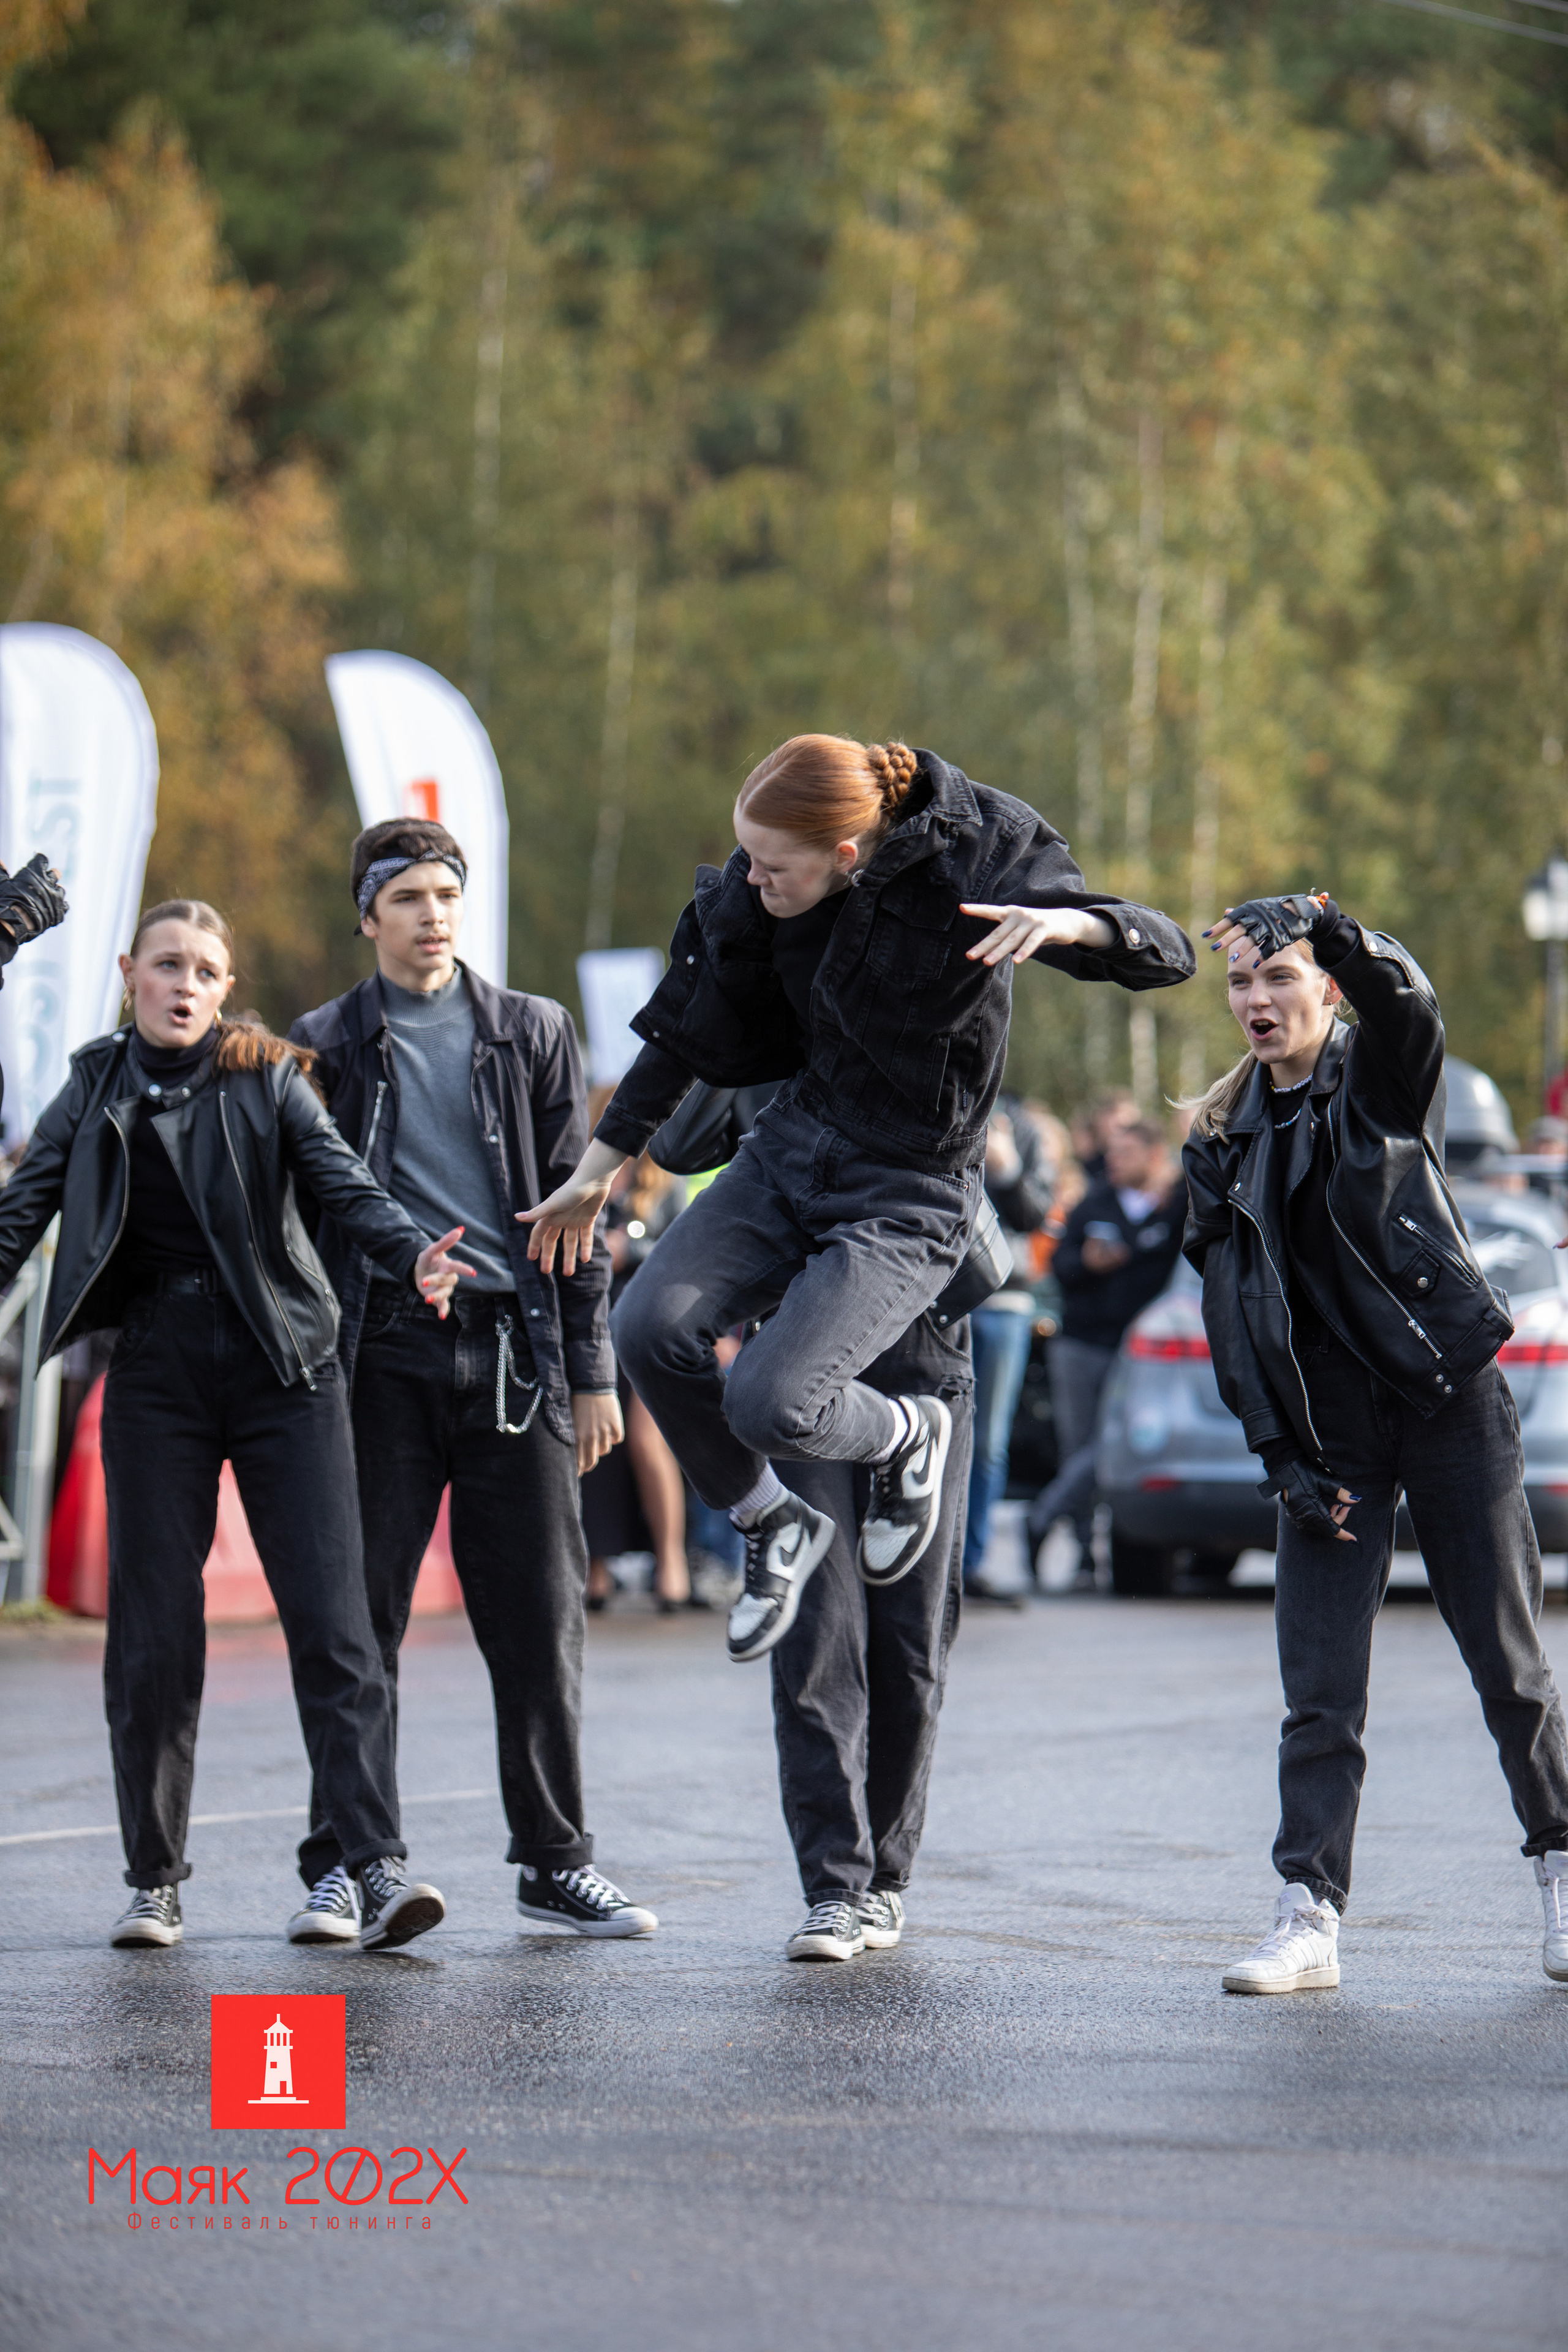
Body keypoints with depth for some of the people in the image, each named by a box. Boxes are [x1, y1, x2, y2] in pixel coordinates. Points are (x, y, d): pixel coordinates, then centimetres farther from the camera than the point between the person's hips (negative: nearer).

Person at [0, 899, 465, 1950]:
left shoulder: (267, 1077, 4)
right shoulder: (97, 1089, 10)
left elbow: (343, 1178, -9)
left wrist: (411, 1256, -27)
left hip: (283, 1369, -2)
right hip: (157, 1374, 2)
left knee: (332, 1621, -9)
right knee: (153, 1635, 2)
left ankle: (380, 1869, -14)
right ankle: (155, 1881, 13)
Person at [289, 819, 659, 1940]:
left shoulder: (532, 1032, 10)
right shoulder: (326, 1043, 8)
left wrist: (592, 1369, 4)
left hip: (513, 1349, 1)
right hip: (384, 1355, -1)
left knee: (540, 1615, 0)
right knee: (365, 1610, -1)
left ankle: (555, 1859, 9)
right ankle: (346, 1857, 8)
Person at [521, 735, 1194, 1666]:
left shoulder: (968, 866, -20)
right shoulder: (758, 894, -6)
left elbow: (1167, 954, -23)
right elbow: (693, 1027, 10)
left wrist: (1062, 922, -44)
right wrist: (602, 1163, 13)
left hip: (909, 1201, -5)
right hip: (793, 1147, 6)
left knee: (767, 1406, -21)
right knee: (651, 1326, -15)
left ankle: (909, 1438, 15)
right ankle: (775, 1527, 9)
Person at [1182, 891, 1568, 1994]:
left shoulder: (1383, 1076, 0)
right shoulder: (1223, 1143, 9)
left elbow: (1407, 998, -25)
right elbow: (1233, 1313, 7)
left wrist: (1330, 928, -44)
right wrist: (1283, 1459, -3)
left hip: (1451, 1403, -3)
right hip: (1328, 1432, 3)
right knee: (1320, 1689, -6)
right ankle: (1309, 1917, -6)